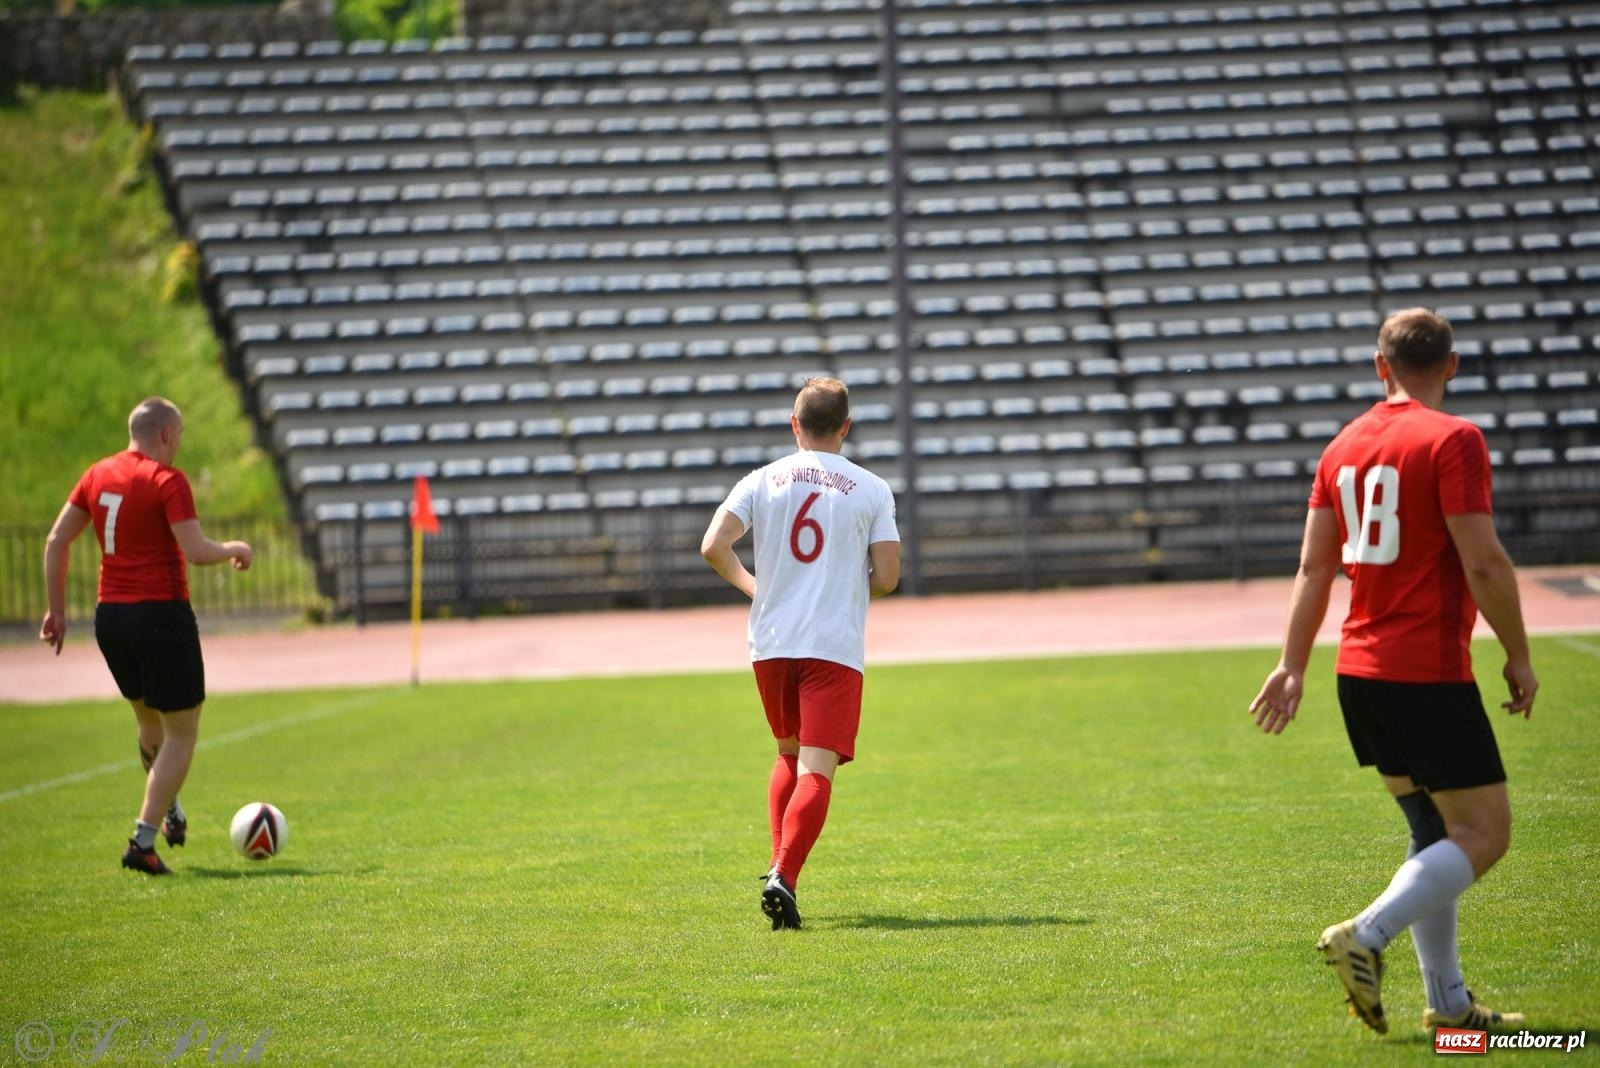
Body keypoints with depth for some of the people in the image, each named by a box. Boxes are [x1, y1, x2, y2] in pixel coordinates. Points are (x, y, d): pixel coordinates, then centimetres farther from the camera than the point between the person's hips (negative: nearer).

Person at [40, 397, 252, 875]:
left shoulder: (98, 475, 8)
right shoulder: (167, 479, -13)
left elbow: (56, 541, 8)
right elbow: (196, 551, -21)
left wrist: (57, 609, 14)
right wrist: (234, 550, -1)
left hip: (109, 616, 7)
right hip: (162, 615, -7)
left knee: (150, 722, 27)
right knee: (182, 732, 2)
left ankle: (171, 813, 41)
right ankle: (142, 842, -6)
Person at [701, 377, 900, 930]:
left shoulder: (762, 481, 4)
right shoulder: (871, 490, 0)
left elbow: (713, 547, -6)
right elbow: (887, 578, -4)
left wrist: (751, 585, 12)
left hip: (771, 644, 3)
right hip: (836, 647, -3)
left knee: (789, 755, 23)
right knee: (817, 770, -7)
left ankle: (778, 865, 14)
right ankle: (784, 878, -23)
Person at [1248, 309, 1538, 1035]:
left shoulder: (1344, 446, 10)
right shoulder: (1452, 441, -11)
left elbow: (1314, 566, 10)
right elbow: (1484, 564, -16)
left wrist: (1293, 667, 11)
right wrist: (1519, 657, -6)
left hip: (1360, 671, 8)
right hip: (1430, 674, -8)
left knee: (1435, 832, 16)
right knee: (1484, 833, -2)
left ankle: (1448, 1003, 14)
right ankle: (1367, 936, -18)